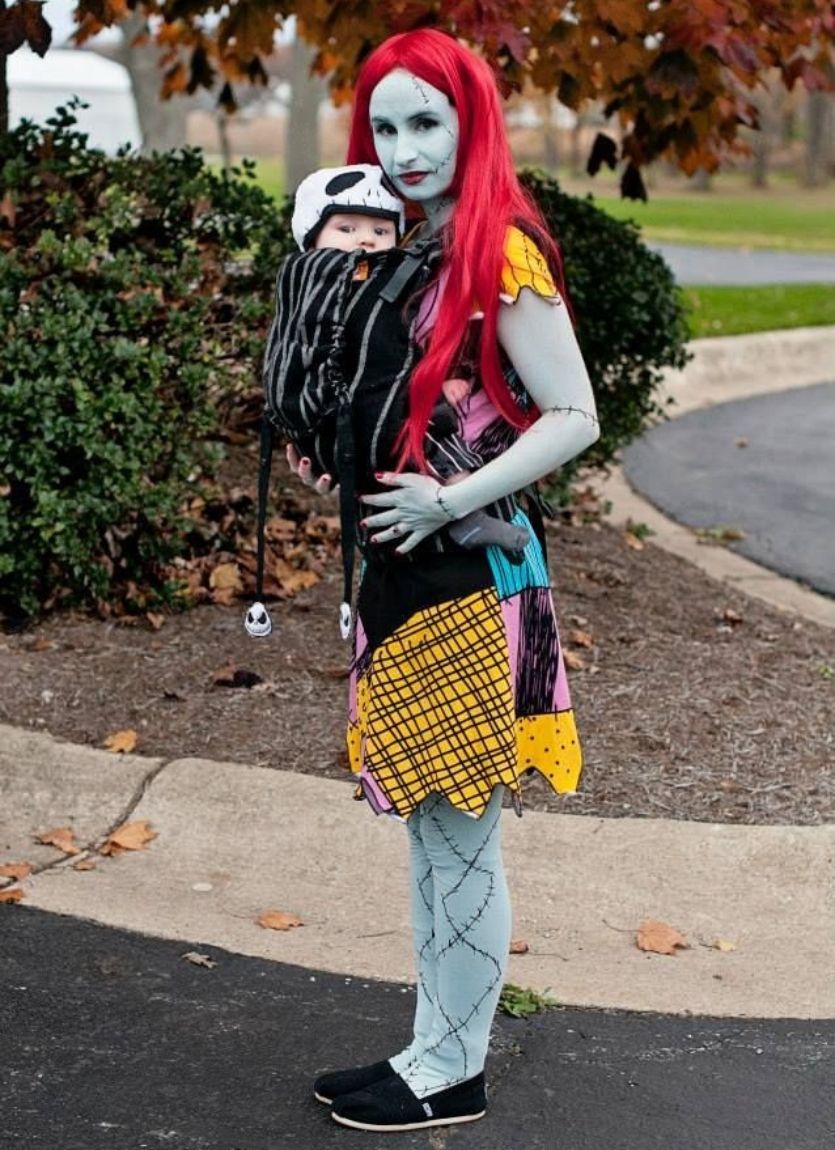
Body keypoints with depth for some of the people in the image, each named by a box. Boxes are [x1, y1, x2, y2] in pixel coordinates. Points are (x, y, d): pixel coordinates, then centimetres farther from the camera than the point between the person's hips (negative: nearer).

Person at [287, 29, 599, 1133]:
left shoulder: (503, 256, -13)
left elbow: (574, 417, -15)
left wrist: (451, 503, -20)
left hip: (472, 573, -8)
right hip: (397, 566, 8)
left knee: (463, 834, 3)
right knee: (425, 828, 15)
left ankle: (452, 1072, 17)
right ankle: (436, 1046, 28)